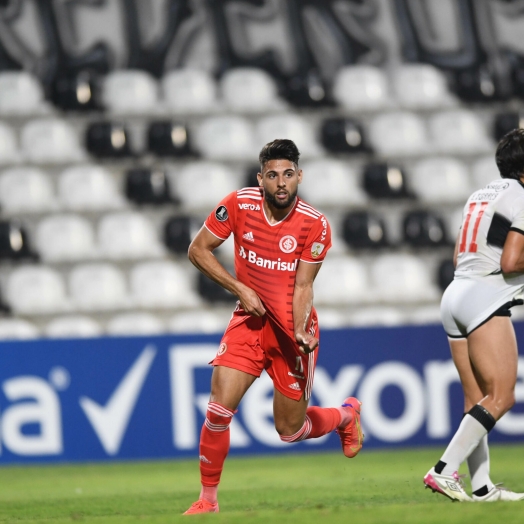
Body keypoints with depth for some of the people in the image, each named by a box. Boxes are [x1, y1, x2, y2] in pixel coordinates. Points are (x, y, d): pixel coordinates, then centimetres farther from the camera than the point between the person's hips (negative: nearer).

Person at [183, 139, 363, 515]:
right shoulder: (239, 205, -11)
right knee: (219, 409, -15)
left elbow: (303, 287, -11)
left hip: (292, 328, -2)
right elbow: (198, 250, -3)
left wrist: (300, 333, -28)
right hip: (251, 319, 2)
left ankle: (347, 414, 39)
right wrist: (240, 289, -11)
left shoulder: (315, 225, -15)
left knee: (290, 430, 6)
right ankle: (208, 498, 0)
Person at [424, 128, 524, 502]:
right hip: (486, 298, -9)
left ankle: (482, 487, 6)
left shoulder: (479, 197, 19)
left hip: (456, 293, 9)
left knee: (477, 400, 8)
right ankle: (444, 470, -21)